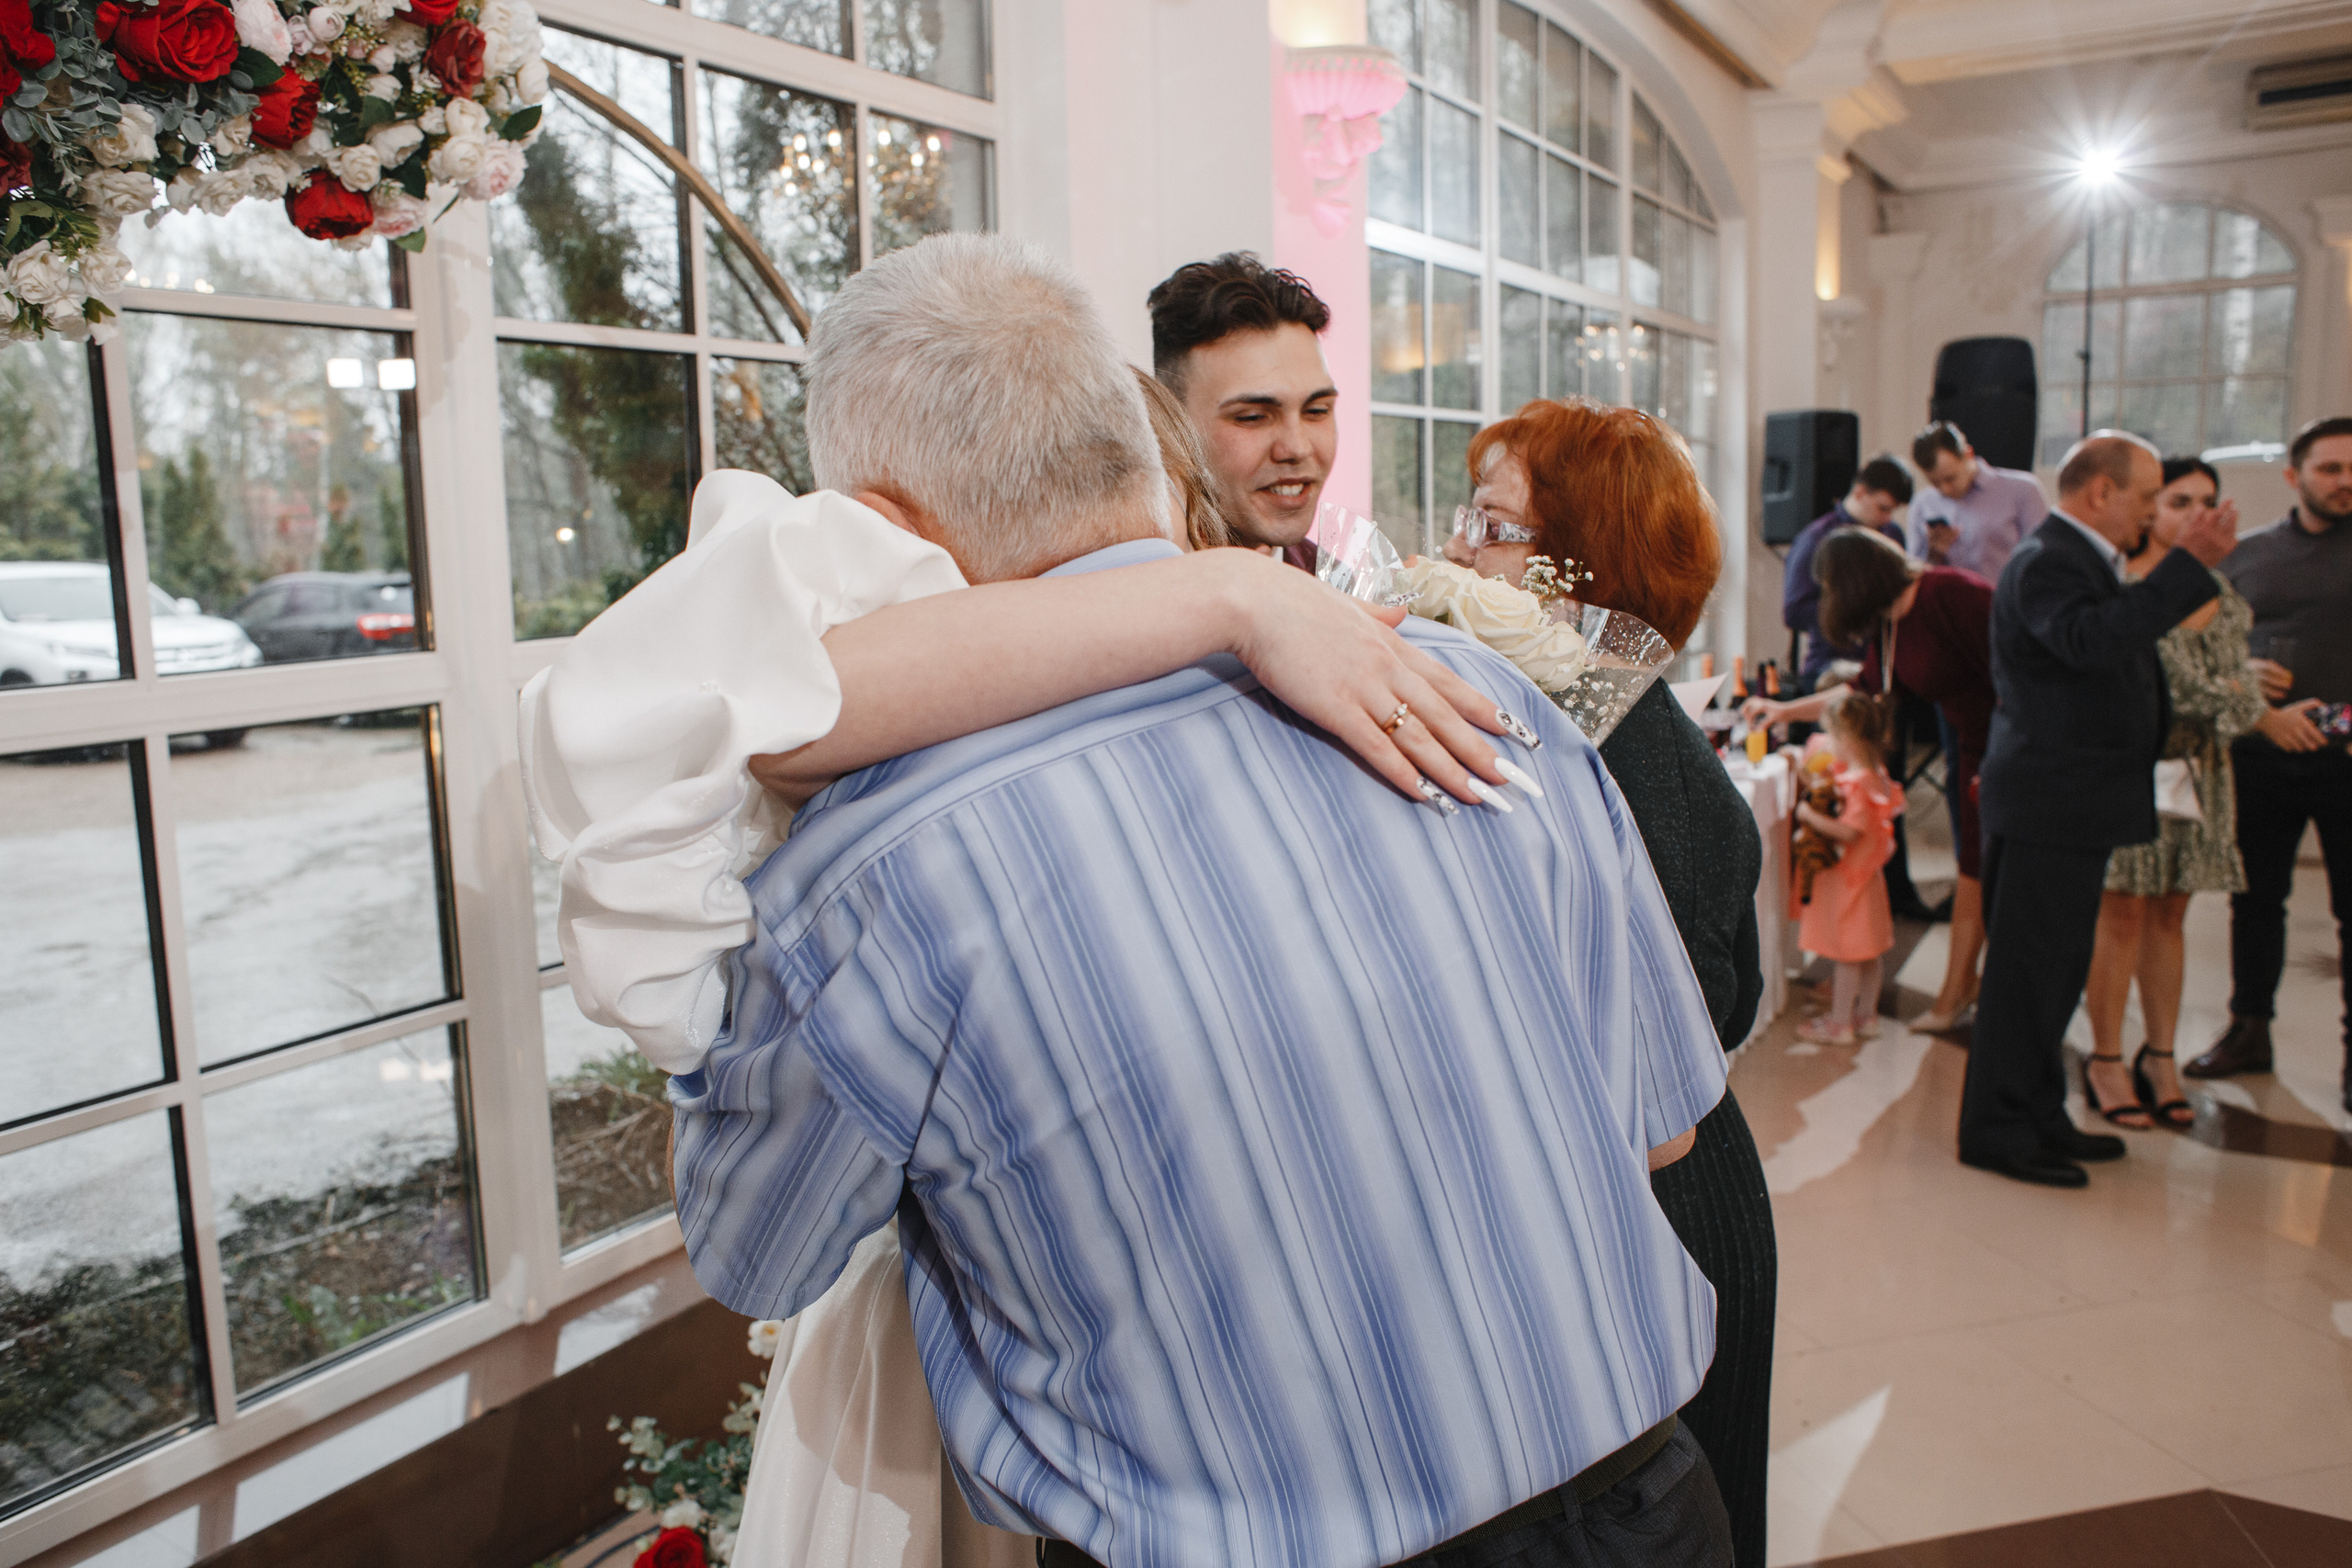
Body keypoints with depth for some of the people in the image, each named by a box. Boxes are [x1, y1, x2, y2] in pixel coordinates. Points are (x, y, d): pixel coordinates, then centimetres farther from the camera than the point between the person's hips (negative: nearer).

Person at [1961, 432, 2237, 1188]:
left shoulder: (2083, 561, 18)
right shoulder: (2045, 564, -16)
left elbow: (2106, 661, 17)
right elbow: (2089, 640, -35)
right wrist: (2186, 564, -31)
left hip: (2071, 804, 11)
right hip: (2048, 804, -11)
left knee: (2053, 970, 16)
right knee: (2027, 970, -3)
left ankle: (2038, 1118, 27)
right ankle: (1996, 1130, 7)